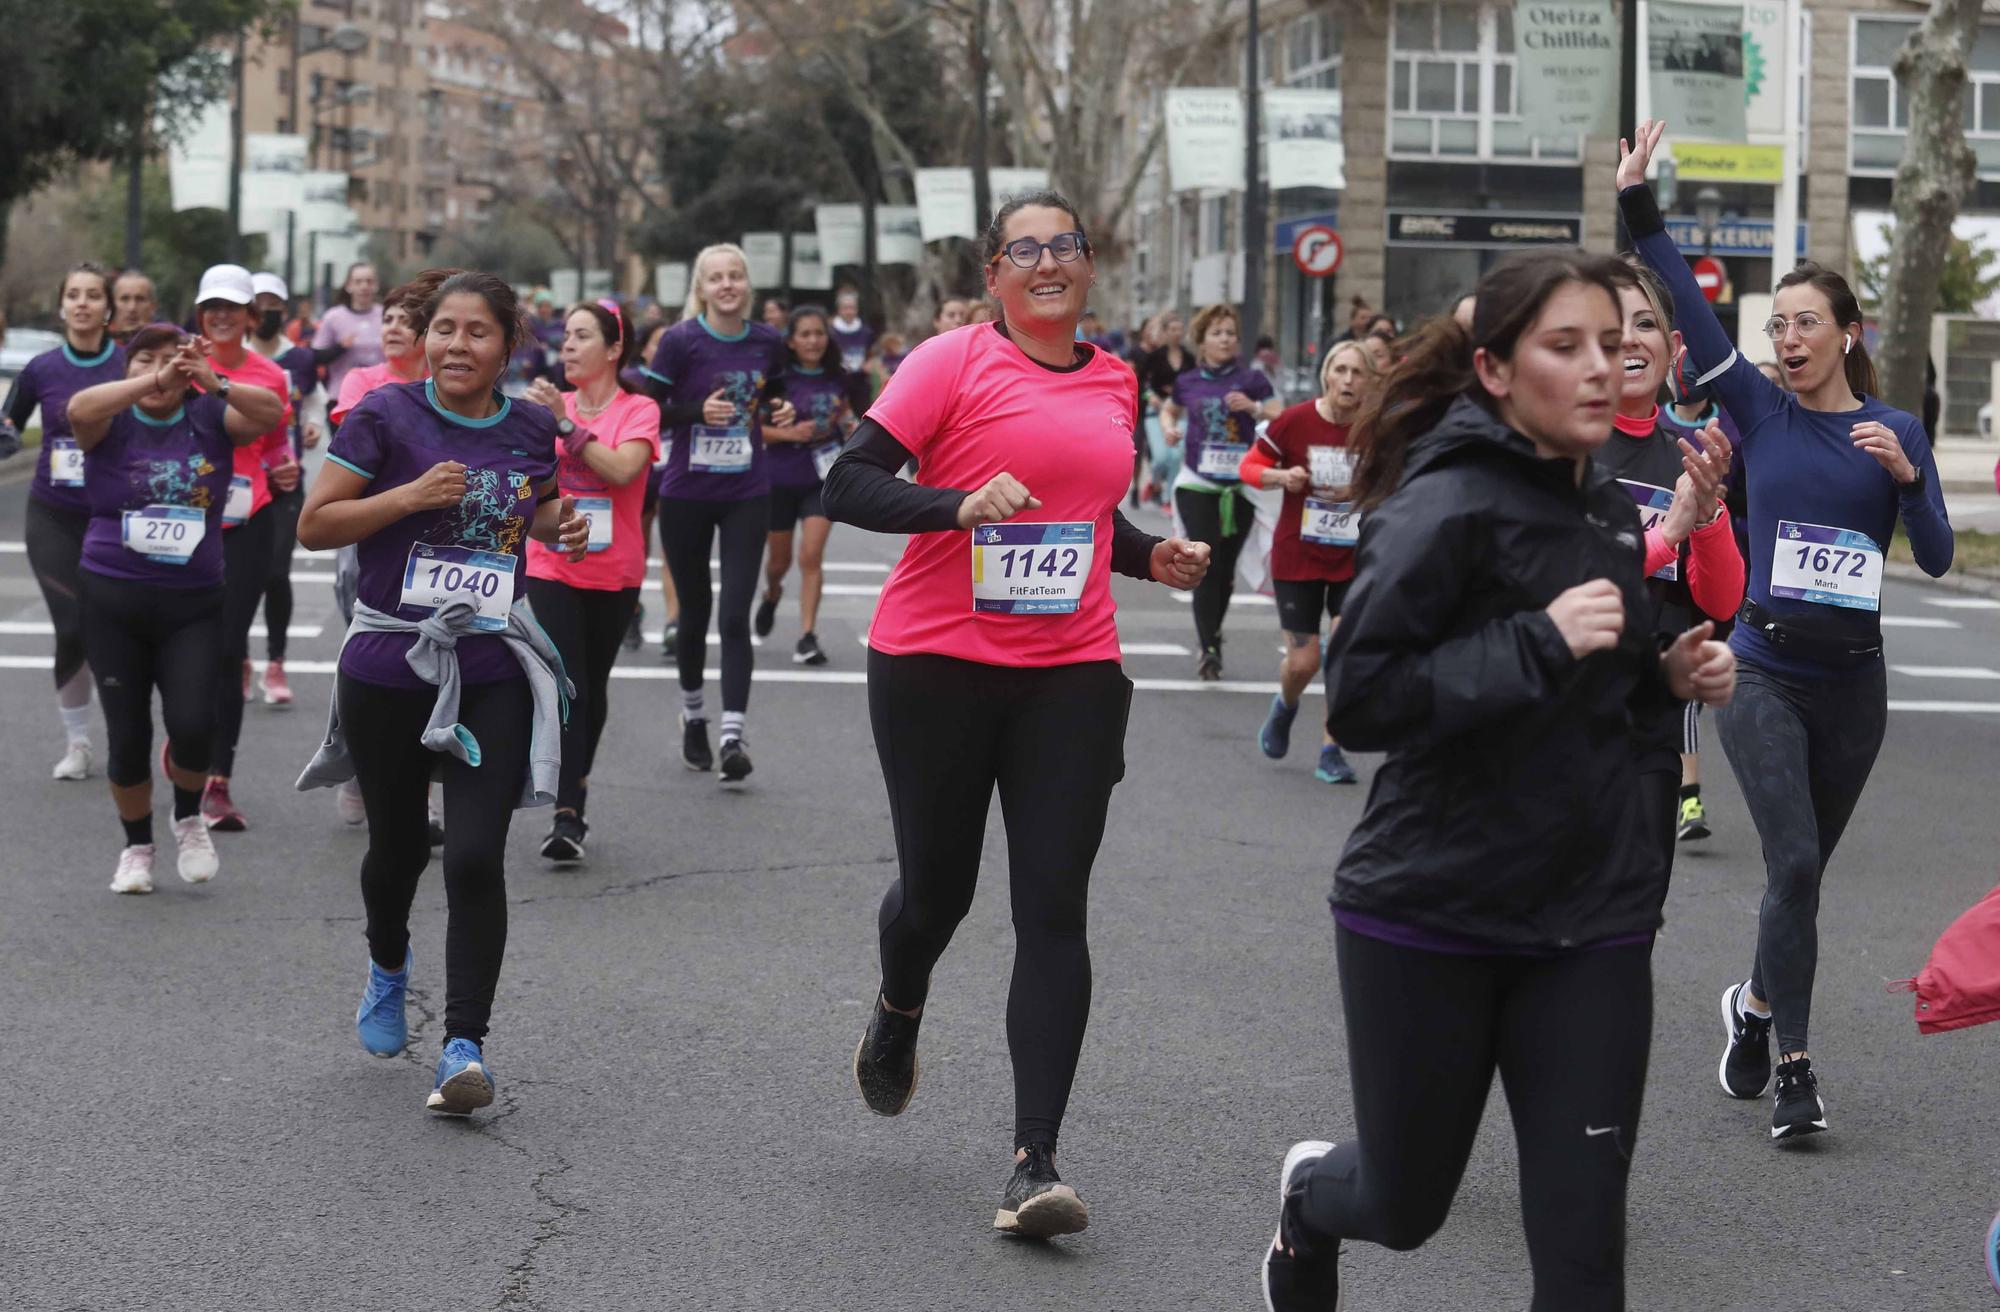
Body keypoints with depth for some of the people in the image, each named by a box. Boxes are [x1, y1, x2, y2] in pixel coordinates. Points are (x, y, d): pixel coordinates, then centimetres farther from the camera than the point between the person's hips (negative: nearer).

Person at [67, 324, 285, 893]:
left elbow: (272, 412, -13)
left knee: (192, 723, -14)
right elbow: (81, 408, -24)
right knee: (127, 735, 4)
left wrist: (215, 384, -30)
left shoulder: (208, 419, 3)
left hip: (194, 605, 0)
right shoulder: (112, 423, -1)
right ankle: (137, 846, 25)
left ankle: (189, 818, 16)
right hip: (113, 602, 0)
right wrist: (154, 382, -34)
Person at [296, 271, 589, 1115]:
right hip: (387, 666, -1)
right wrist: (412, 495, -19)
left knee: (476, 859, -12)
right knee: (398, 846, 17)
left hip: (492, 673, 1)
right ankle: (388, 967, 49)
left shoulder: (530, 429, 3)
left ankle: (465, 1046, -5)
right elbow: (314, 526, -7)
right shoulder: (387, 414, -7)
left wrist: (562, 528, 3)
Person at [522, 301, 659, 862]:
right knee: (564, 685, -12)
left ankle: (576, 785, 32)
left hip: (614, 575, -1)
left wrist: (566, 423, -25)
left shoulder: (639, 411, -4)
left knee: (592, 687, 12)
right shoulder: (553, 404, 5)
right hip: (551, 568, 1)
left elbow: (622, 468, -23)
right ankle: (567, 814, -15)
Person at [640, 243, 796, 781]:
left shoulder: (767, 343, 2)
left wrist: (781, 412, -2)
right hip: (686, 494, -1)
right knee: (695, 610, 11)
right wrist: (698, 412, -23)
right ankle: (693, 717, 33)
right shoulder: (680, 342, -9)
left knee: (735, 615, -9)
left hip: (747, 496, 1)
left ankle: (733, 736, -12)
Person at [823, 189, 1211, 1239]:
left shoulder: (1114, 383, 12)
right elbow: (846, 486, -12)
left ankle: (1034, 1164, -7)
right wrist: (962, 504, -26)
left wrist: (1153, 555, 9)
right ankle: (897, 1015, 46)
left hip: (1071, 675, 3)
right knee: (936, 889, 9)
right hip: (936, 666, -3)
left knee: (1053, 910, -6)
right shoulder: (954, 362, -5)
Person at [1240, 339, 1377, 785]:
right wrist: (1282, 476, -19)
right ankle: (1285, 706, 39)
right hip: (1298, 558, 0)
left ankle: (1331, 750, 4)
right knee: (1303, 661, 3)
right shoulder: (1295, 421, -11)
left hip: (1356, 560, 0)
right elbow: (1250, 466, -1)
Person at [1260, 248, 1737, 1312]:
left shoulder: (1607, 509, 8)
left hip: (1590, 920, 5)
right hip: (1430, 915, -5)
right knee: (1407, 1205, 14)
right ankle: (1310, 1197, 50)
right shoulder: (1448, 507, -15)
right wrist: (1542, 640, -27)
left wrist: (1666, 675, 1)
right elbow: (1360, 699, -22)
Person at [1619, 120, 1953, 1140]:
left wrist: (1905, 475, -18)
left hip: (1852, 680, 2)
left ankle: (1759, 1005, 34)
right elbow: (1686, 306, -6)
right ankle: (1793, 1064, -7)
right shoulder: (1760, 412, 1)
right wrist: (1637, 204, -12)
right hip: (1763, 673, -2)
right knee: (1795, 861, -14)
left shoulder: (1897, 431, 3)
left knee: (1803, 870, 11)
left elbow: (1937, 558, -2)